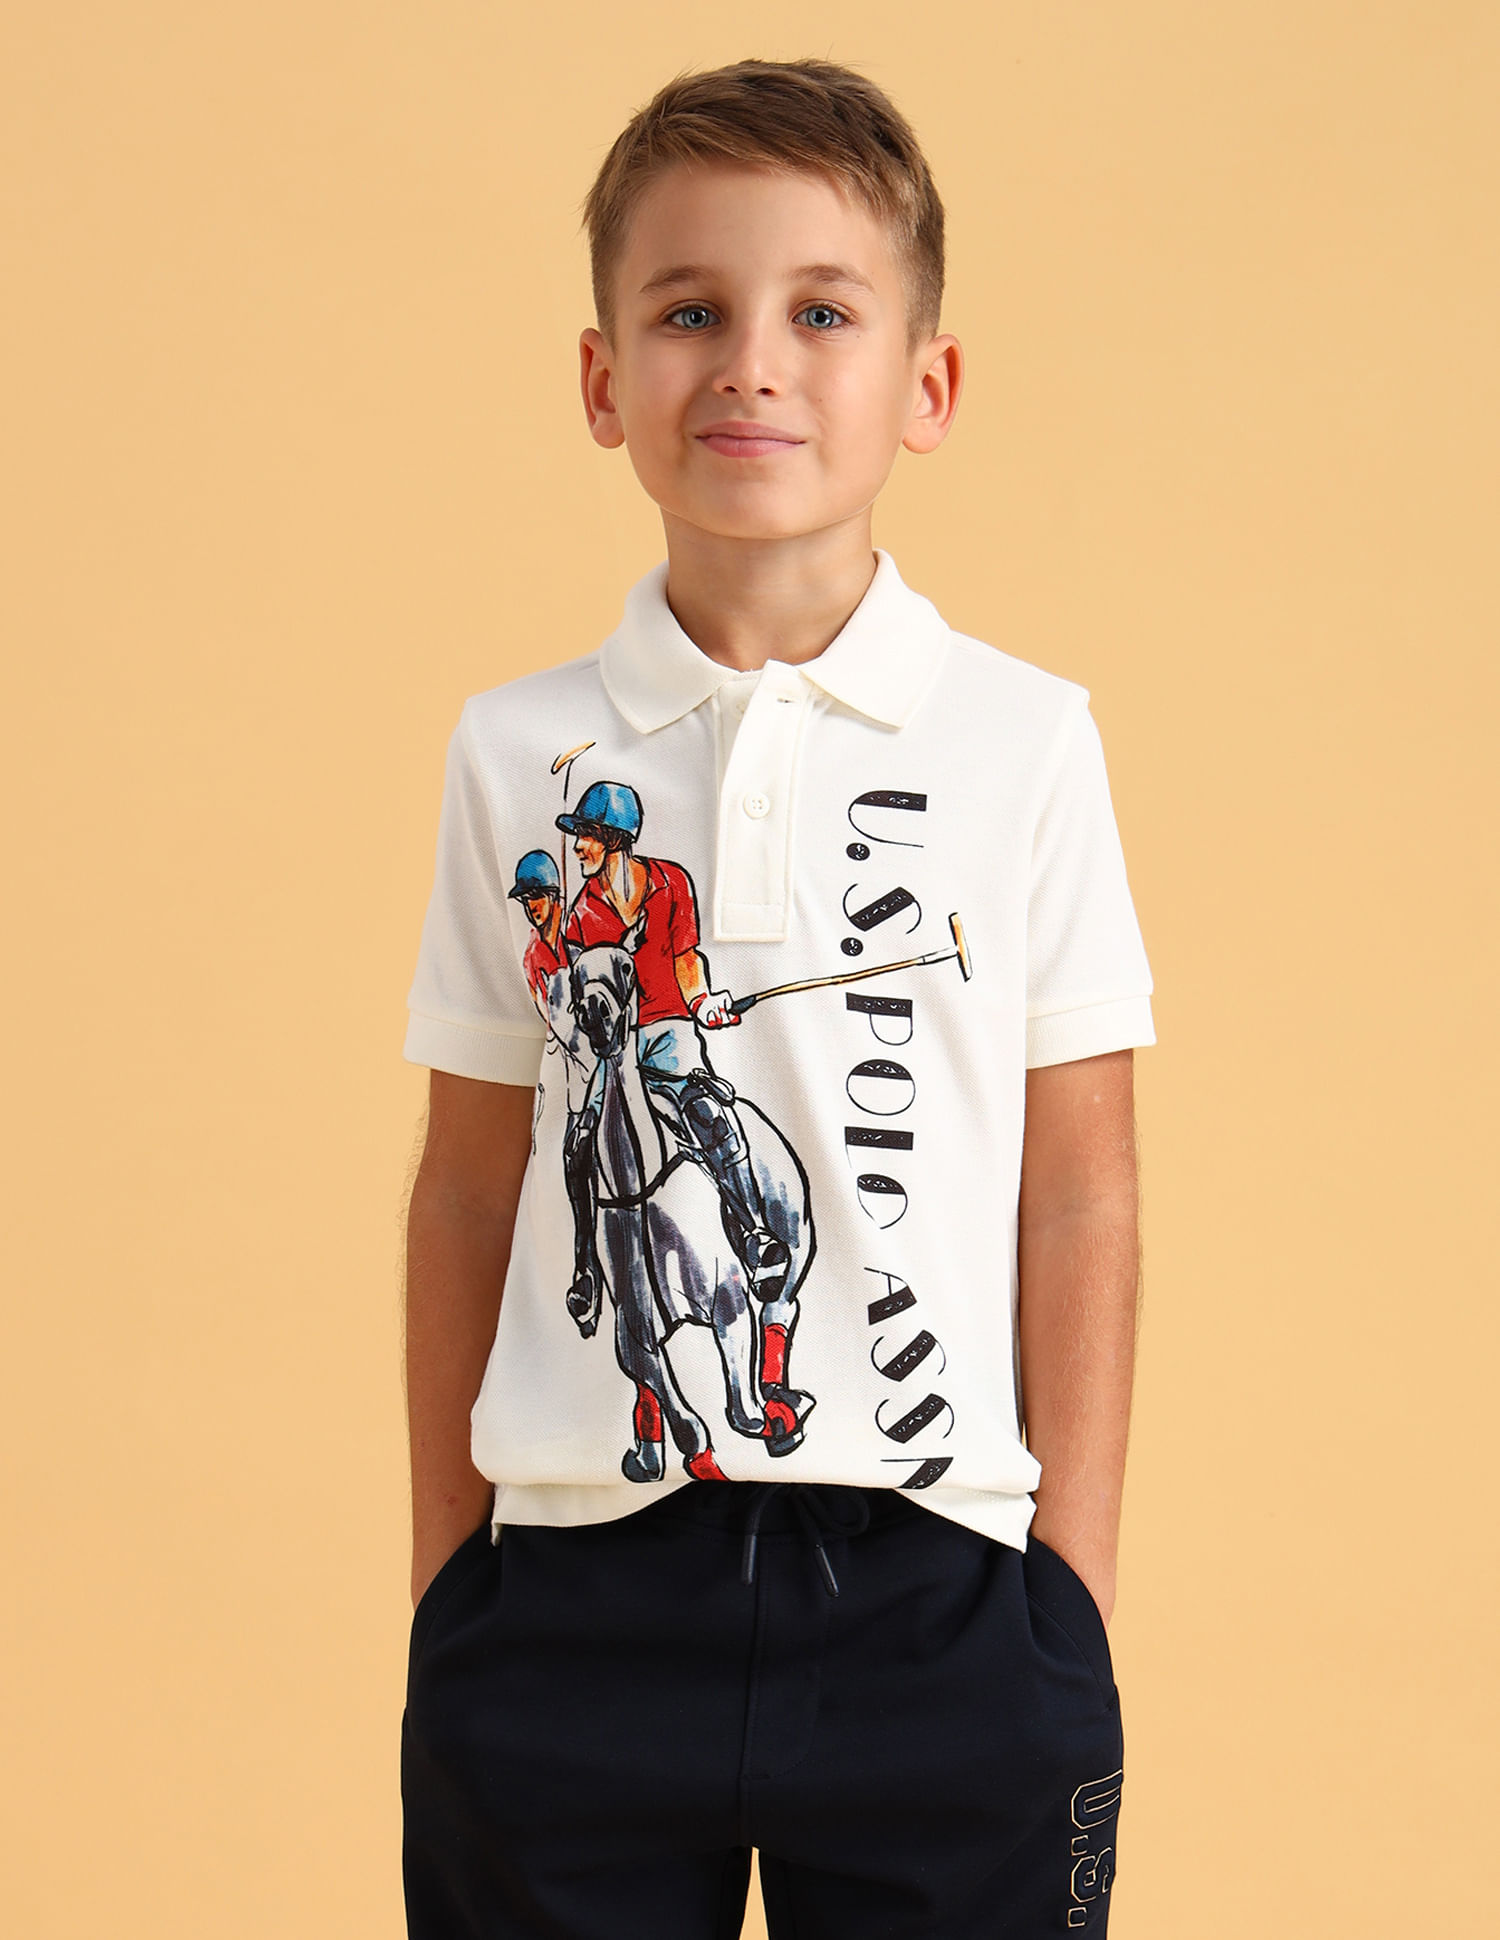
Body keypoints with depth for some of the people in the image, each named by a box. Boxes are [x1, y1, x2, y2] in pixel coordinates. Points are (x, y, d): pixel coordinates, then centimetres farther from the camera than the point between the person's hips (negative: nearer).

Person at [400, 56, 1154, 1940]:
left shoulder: (1023, 743, 0)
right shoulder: (517, 756, 3)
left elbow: (1078, 1196, 2)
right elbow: (468, 1182, 7)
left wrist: (1070, 1607, 0)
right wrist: (440, 1584, 8)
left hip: (931, 1590, -1)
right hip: (575, 1591, 1)